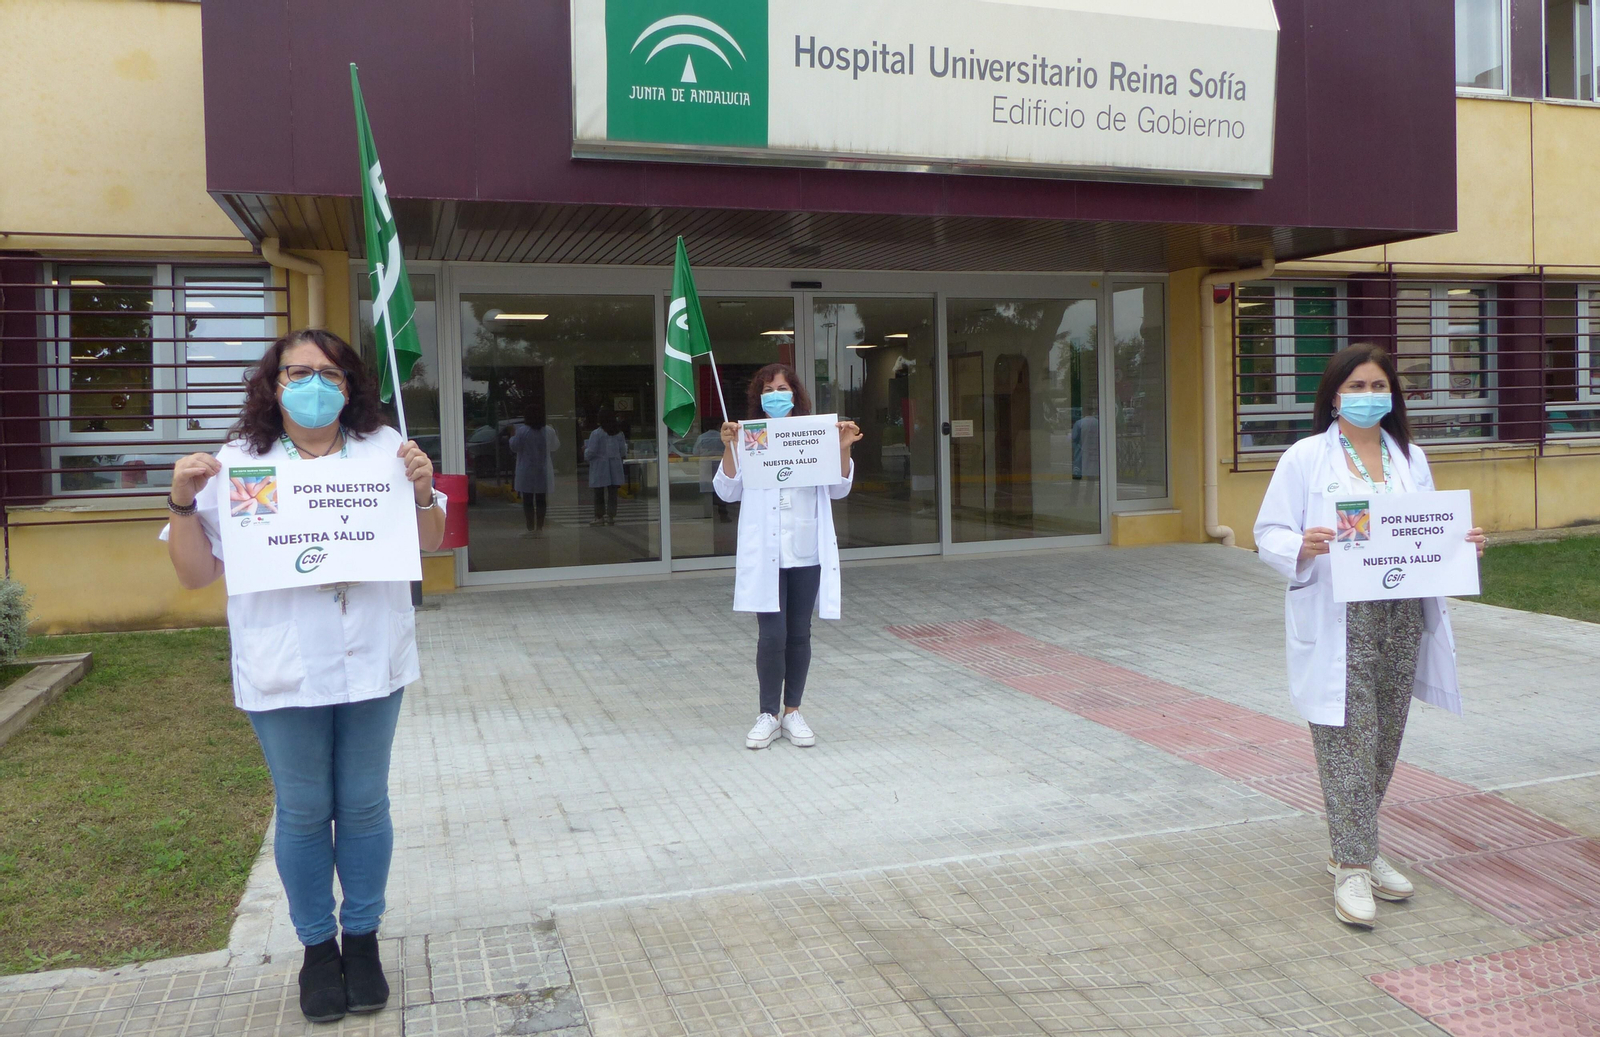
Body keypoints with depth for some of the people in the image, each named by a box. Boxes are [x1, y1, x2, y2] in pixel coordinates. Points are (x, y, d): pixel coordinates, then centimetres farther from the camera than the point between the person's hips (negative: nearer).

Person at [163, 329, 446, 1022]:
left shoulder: (384, 448, 5)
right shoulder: (235, 463, 1)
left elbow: (429, 542, 9)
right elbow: (195, 572, 3)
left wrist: (422, 490, -9)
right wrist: (183, 503, -12)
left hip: (371, 663, 1)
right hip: (283, 672, -1)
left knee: (365, 804, 11)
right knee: (303, 811, 9)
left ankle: (362, 938, 27)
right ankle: (317, 946, 27)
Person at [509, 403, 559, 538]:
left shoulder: (522, 432, -13)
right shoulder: (549, 431, -3)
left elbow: (514, 447, -4)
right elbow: (556, 446, 11)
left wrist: (512, 437, 14)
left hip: (527, 473, -3)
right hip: (543, 472, 3)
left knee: (528, 501, 3)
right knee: (541, 500, 8)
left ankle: (531, 528, 1)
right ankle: (540, 528, 9)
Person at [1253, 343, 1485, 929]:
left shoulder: (1411, 459, 14)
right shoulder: (1306, 458, -2)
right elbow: (1268, 534, -5)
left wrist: (1464, 546, -3)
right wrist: (1302, 547, -26)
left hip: (1403, 619, 5)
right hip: (1338, 624, -5)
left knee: (1384, 741, 11)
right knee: (1349, 742, -6)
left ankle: (1353, 851, 26)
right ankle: (1353, 869, 4)